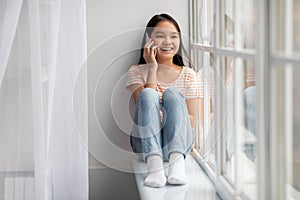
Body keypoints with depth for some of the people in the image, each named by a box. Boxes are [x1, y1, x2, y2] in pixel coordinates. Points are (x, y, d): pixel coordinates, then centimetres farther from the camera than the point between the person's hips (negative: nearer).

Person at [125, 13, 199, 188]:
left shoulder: (188, 74, 10)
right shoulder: (137, 71, 9)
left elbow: (192, 121, 3)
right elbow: (145, 102, -10)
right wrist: (152, 68, -10)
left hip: (178, 141, 1)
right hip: (146, 142, -1)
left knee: (172, 93, -24)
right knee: (148, 94, -26)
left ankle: (177, 161, -44)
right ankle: (154, 164, -46)